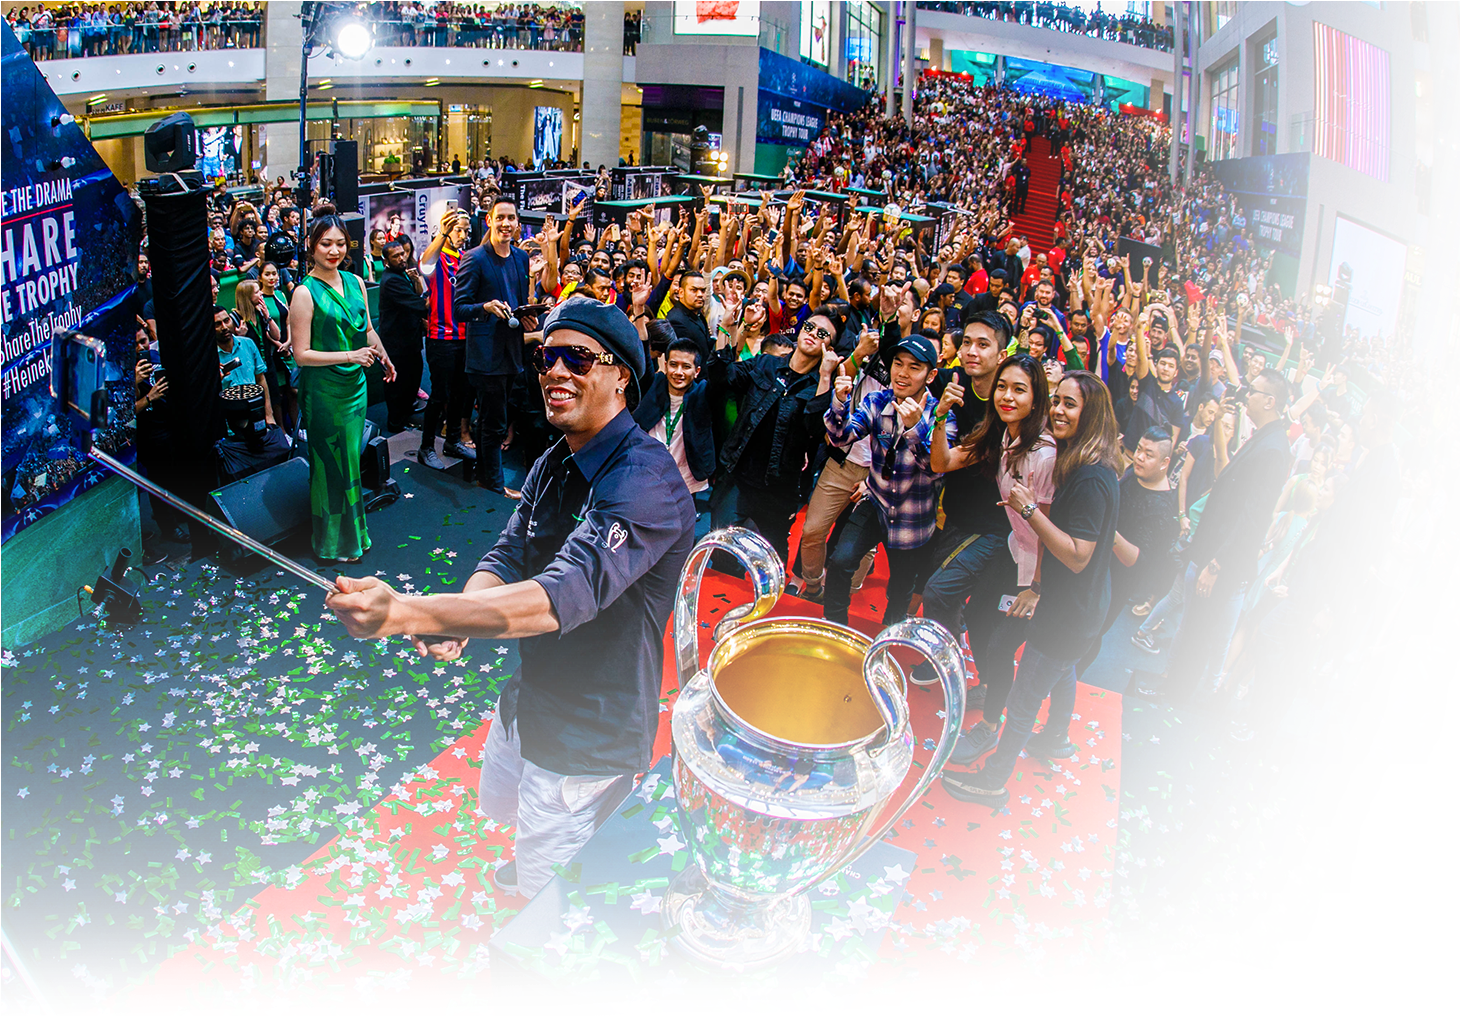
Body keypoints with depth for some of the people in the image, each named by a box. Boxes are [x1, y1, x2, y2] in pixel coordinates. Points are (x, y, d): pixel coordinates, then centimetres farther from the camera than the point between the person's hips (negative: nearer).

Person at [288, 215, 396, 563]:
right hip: (323, 389, -6)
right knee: (331, 464, 4)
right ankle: (334, 542, 18)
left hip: (355, 384, 6)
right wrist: (349, 356, -20)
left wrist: (384, 358, 22)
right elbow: (301, 354, -16)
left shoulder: (356, 283, 5)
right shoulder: (305, 293, -14)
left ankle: (353, 531, 27)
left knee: (351, 458, 14)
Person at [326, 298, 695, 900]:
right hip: (527, 698, 9)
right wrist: (456, 618, -25)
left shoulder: (646, 482, -30)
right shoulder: (554, 463, 1)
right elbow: (508, 557, -2)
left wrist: (404, 614, -50)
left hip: (590, 734, -9)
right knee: (504, 807, 34)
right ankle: (533, 862, 64)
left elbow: (564, 596, -42)